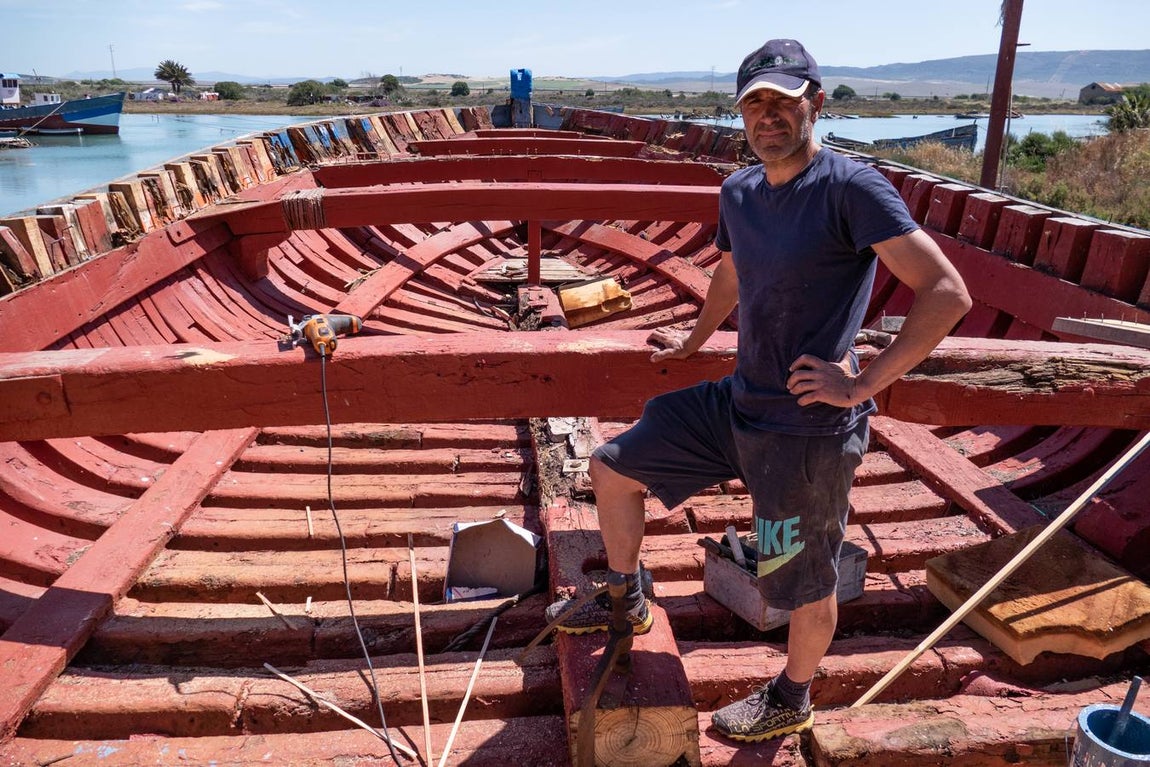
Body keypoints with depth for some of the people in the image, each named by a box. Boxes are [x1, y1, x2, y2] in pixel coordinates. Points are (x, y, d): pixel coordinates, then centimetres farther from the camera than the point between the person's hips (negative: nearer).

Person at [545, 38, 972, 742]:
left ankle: (793, 699, 41)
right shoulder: (739, 191, 5)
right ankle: (626, 600, 35)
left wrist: (863, 383, -22)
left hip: (808, 429, -7)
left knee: (806, 583, 12)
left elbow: (948, 293, -22)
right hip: (738, 402, 7)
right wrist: (694, 341, 35)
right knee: (612, 467, 12)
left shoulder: (850, 188, -18)